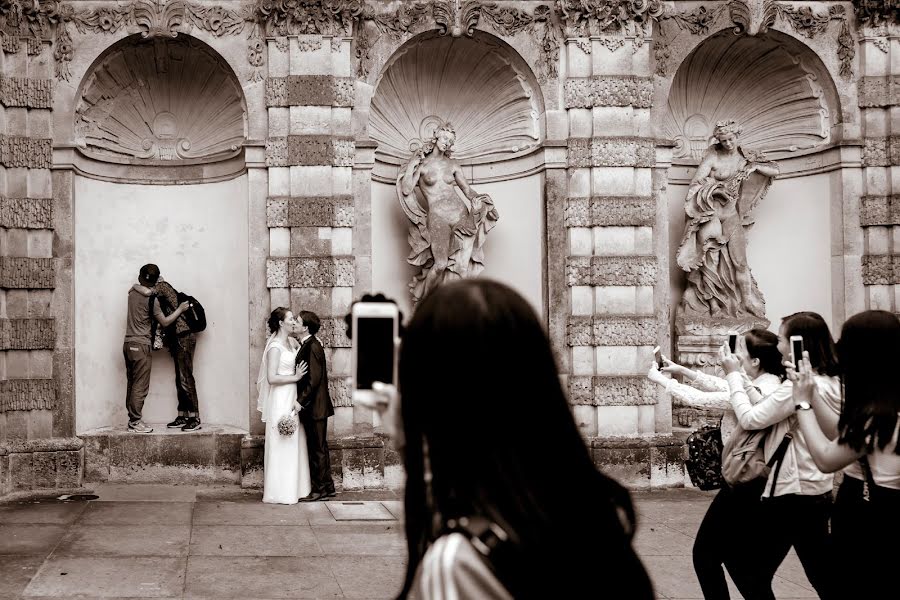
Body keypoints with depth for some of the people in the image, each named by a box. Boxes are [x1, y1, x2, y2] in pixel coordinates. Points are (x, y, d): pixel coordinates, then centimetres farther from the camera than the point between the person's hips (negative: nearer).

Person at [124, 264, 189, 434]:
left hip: (128, 343, 8)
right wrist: (180, 309, 0)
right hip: (141, 345, -8)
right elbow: (164, 322, -8)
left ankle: (132, 419, 14)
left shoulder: (133, 293, 7)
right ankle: (135, 422, -4)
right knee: (140, 386, -4)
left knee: (132, 385, 11)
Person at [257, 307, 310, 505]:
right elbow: (272, 378, -20)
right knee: (281, 445, -2)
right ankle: (279, 491, 6)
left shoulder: (291, 342, 9)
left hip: (292, 398, 8)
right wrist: (295, 377, -14)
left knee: (293, 443, 12)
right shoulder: (275, 347, -15)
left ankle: (292, 487, 21)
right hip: (280, 400, -8)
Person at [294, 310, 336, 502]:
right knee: (319, 447, 14)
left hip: (315, 407, -10)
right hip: (312, 407, 10)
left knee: (317, 448, -2)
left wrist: (301, 401, -20)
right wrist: (301, 400, 14)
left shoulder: (312, 346, -16)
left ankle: (320, 489, 4)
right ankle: (327, 487, 20)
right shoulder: (307, 345, 12)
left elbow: (314, 379, -21)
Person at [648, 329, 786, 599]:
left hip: (745, 483, -9)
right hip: (755, 481, 9)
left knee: (706, 554, 2)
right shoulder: (769, 383, 5)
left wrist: (659, 379, -5)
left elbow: (699, 399, -17)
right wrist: (682, 370, 15)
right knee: (741, 559, 18)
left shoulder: (756, 392, -23)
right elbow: (722, 387, 18)